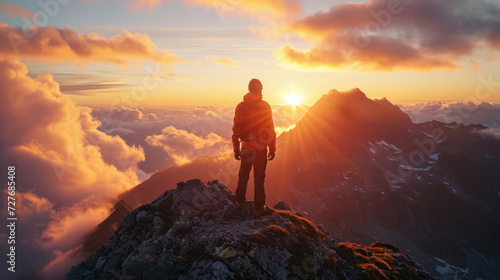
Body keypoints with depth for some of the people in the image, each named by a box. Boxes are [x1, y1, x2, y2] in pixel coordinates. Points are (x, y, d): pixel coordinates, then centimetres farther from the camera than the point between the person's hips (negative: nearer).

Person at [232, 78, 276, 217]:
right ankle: (258, 208, 15)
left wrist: (236, 149, 12)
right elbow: (270, 129, -7)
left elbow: (236, 130, 4)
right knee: (259, 178, 7)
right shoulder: (264, 106, -9)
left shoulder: (240, 106, 0)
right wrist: (272, 149, 1)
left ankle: (240, 202, 32)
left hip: (245, 148, 3)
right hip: (261, 148, -3)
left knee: (243, 175, 19)